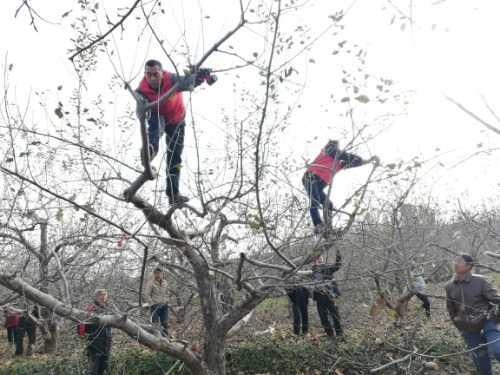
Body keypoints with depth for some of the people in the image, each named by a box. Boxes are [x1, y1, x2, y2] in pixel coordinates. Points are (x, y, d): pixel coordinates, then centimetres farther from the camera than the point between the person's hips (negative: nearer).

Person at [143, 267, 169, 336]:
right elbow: (146, 295, -11)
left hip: (164, 306, 6)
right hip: (155, 306, -6)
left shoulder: (164, 283, 12)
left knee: (165, 323, 5)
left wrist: (166, 301, 11)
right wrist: (152, 304, -14)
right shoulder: (150, 283, -7)